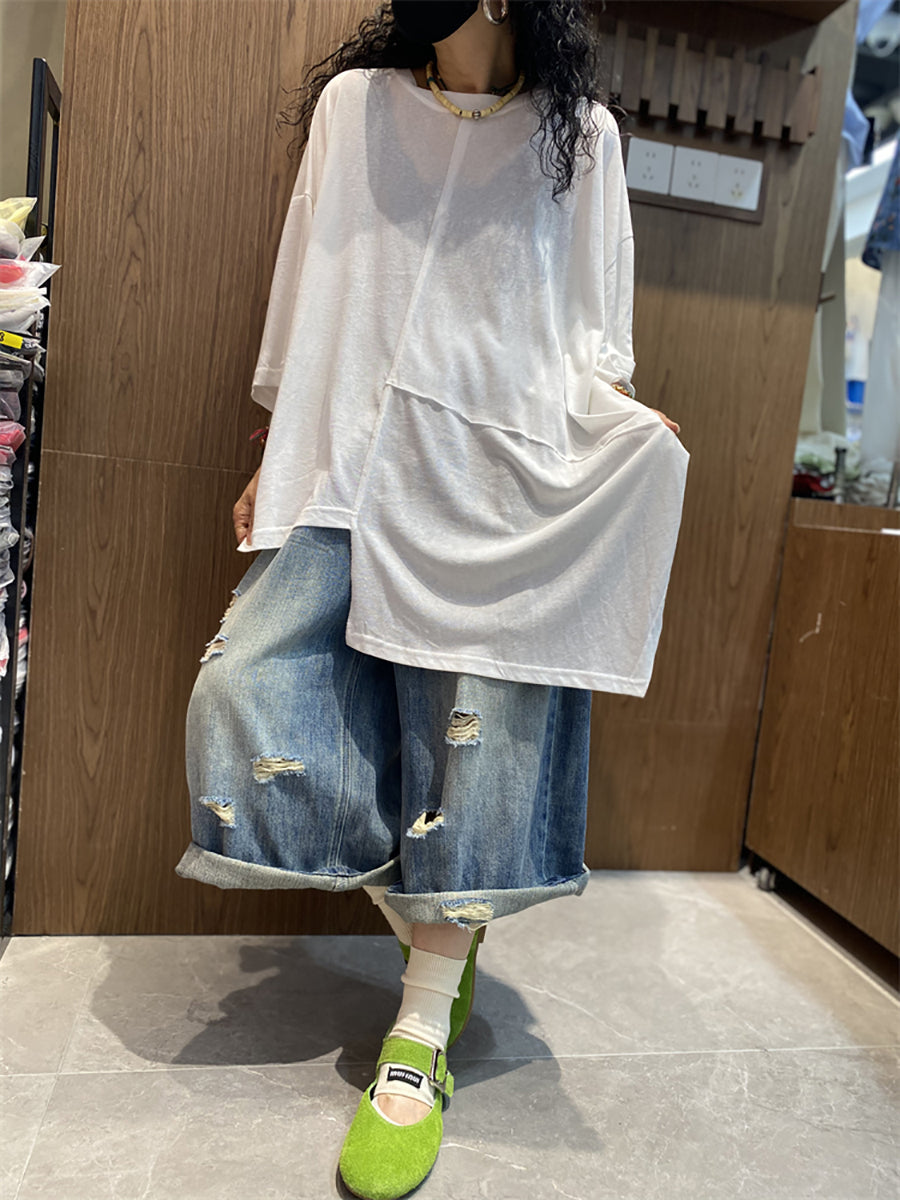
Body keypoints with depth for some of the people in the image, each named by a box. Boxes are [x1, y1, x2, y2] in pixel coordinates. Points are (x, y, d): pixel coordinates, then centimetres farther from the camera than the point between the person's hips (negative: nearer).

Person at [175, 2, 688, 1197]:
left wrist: (615, 417, -7)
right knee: (249, 688, -11)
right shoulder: (352, 104, 16)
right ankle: (429, 929, 10)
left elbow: (593, 328, 12)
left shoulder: (579, 132, 13)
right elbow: (309, 293, 15)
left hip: (503, 473, -1)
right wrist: (275, 457, 12)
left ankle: (421, 1045, 6)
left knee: (478, 735, -8)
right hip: (355, 459, 2)